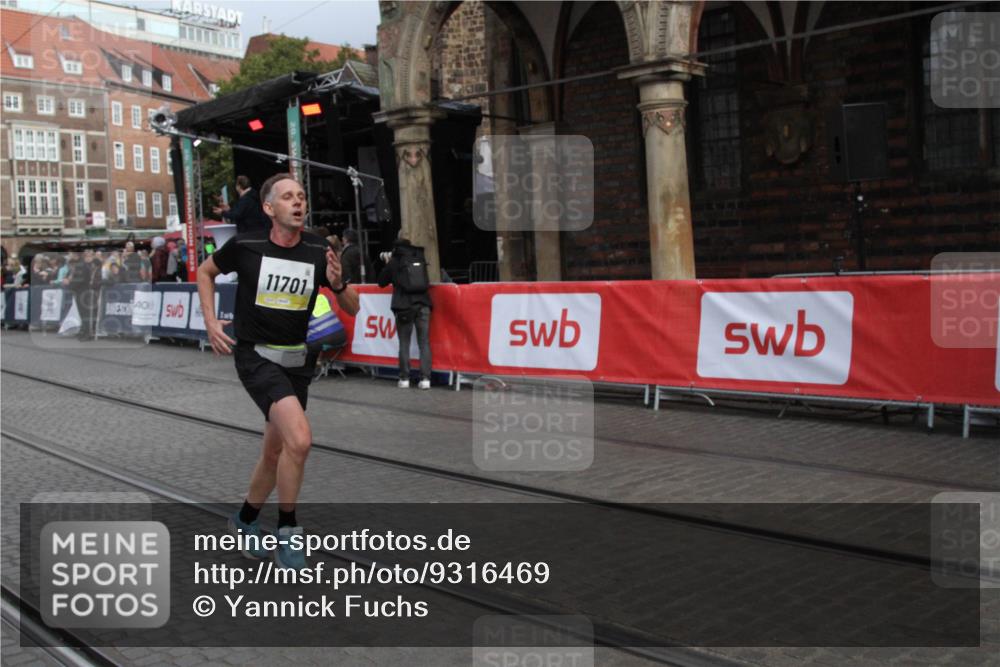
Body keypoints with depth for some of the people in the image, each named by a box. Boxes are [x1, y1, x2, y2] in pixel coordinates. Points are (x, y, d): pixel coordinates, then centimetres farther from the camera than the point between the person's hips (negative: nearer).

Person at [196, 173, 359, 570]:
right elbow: (206, 271, 11)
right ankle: (287, 530, -4)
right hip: (255, 355, -5)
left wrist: (337, 283, -17)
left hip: (296, 361, 5)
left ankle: (245, 520, 41)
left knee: (274, 454, 15)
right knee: (299, 439, -24)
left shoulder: (319, 251, -3)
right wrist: (210, 321, -1)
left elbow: (352, 308, 4)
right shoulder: (245, 246, -9)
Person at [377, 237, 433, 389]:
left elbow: (381, 282, 13)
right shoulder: (420, 259, 12)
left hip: (404, 307, -2)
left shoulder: (394, 262, 4)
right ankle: (425, 378, -4)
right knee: (424, 342, 2)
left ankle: (404, 379, 2)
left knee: (404, 343, 4)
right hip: (423, 305, 2)